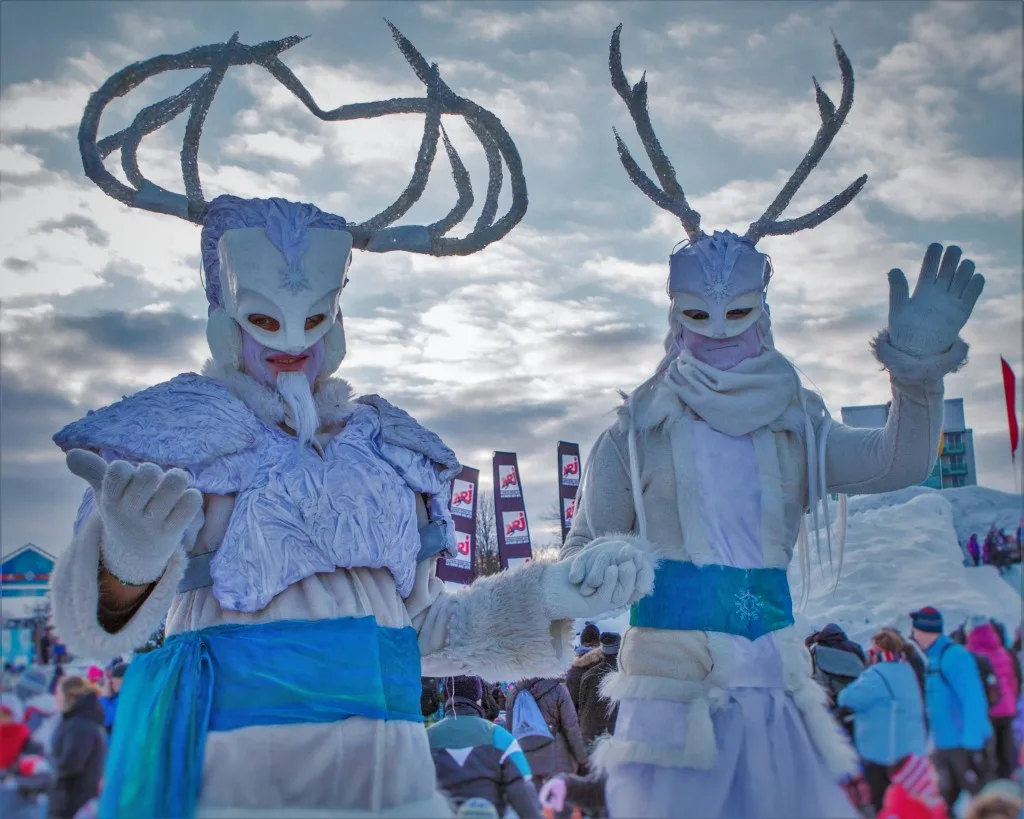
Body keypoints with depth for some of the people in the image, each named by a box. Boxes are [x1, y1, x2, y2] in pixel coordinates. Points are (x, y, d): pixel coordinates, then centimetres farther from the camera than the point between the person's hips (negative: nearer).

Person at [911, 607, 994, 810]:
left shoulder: (954, 656, -15)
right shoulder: (936, 658, 13)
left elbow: (974, 700, -22)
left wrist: (970, 745, -25)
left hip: (964, 745, -9)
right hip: (944, 746, 9)